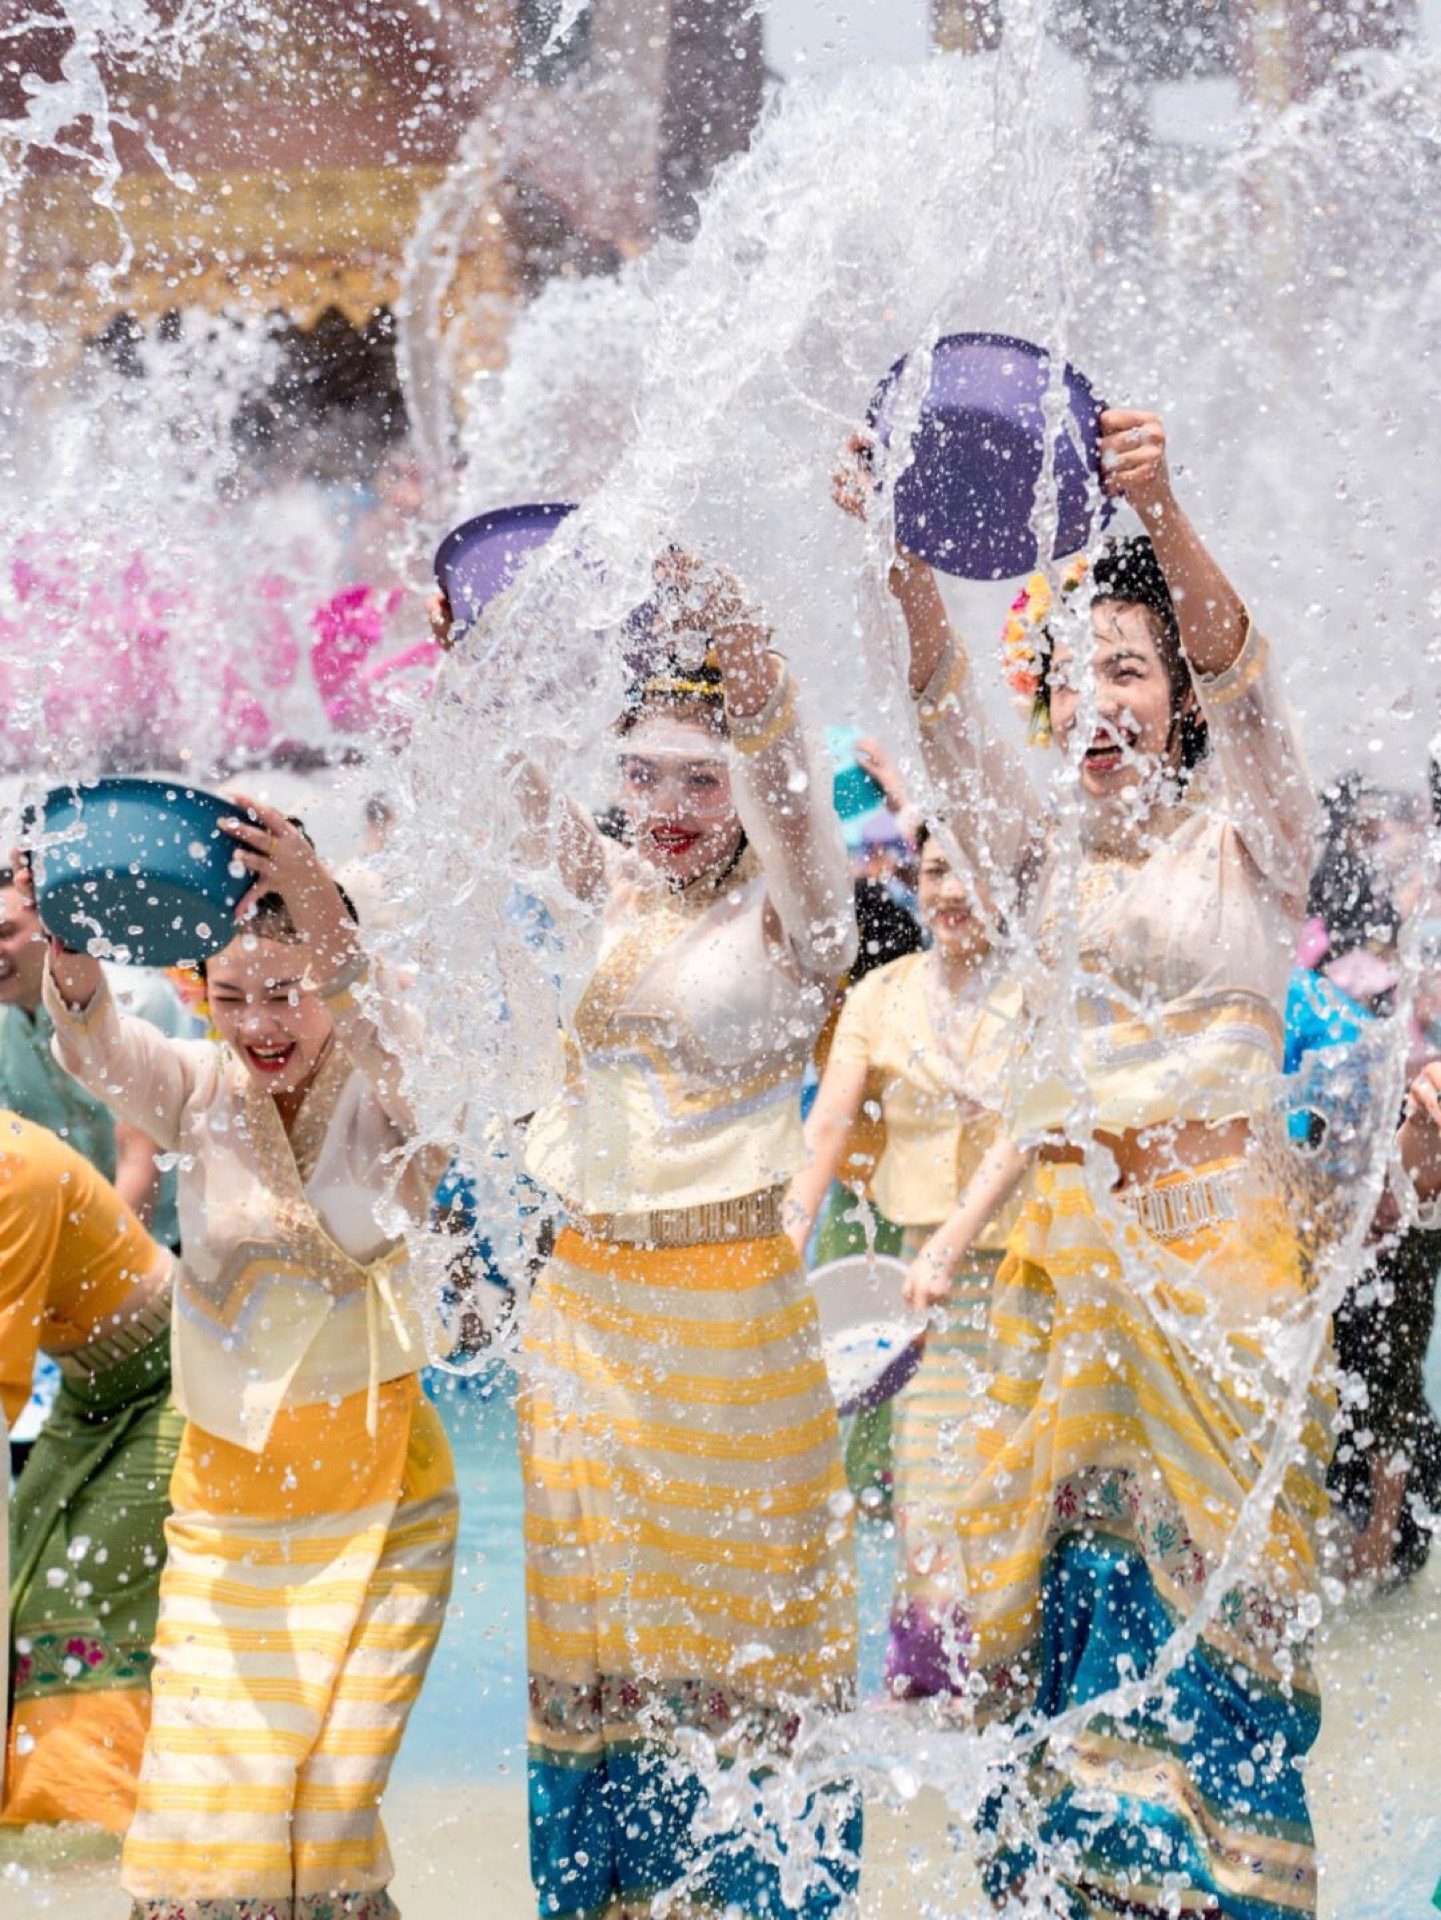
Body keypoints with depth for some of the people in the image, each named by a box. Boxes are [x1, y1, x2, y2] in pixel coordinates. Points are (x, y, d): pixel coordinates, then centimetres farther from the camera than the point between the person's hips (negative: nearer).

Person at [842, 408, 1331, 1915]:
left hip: (1212, 1249, -4)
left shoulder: (1249, 838, 2)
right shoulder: (1041, 856, 13)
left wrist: (1163, 521, -35)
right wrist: (907, 565, -22)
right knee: (1064, 1584, 1)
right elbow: (947, 713, -2)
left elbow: (1234, 674, -16)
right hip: (1061, 1251, 4)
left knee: (1202, 1594, -6)